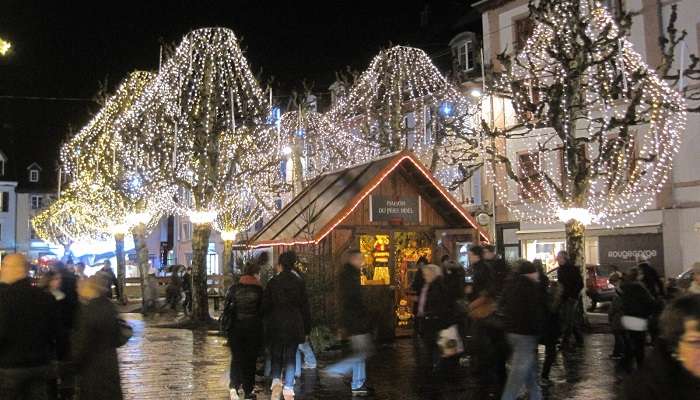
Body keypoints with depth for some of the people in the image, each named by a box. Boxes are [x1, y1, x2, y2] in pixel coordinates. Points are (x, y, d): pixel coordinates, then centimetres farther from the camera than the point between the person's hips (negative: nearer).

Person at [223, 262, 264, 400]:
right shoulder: (259, 290, -7)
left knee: (236, 358, 10)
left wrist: (228, 325, 8)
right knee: (250, 360, 9)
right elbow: (263, 311, -5)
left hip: (235, 328, 1)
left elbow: (226, 309, 0)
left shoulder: (234, 289, -1)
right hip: (254, 329, -1)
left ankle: (234, 386, -9)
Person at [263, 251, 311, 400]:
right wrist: (306, 329, 9)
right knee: (290, 357, 6)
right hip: (294, 326, 1)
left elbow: (265, 306, -1)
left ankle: (276, 381, -7)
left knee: (276, 356, 14)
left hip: (276, 326, -1)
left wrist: (267, 324, 14)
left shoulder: (272, 282, -4)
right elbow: (305, 307, 2)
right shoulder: (299, 283, -1)